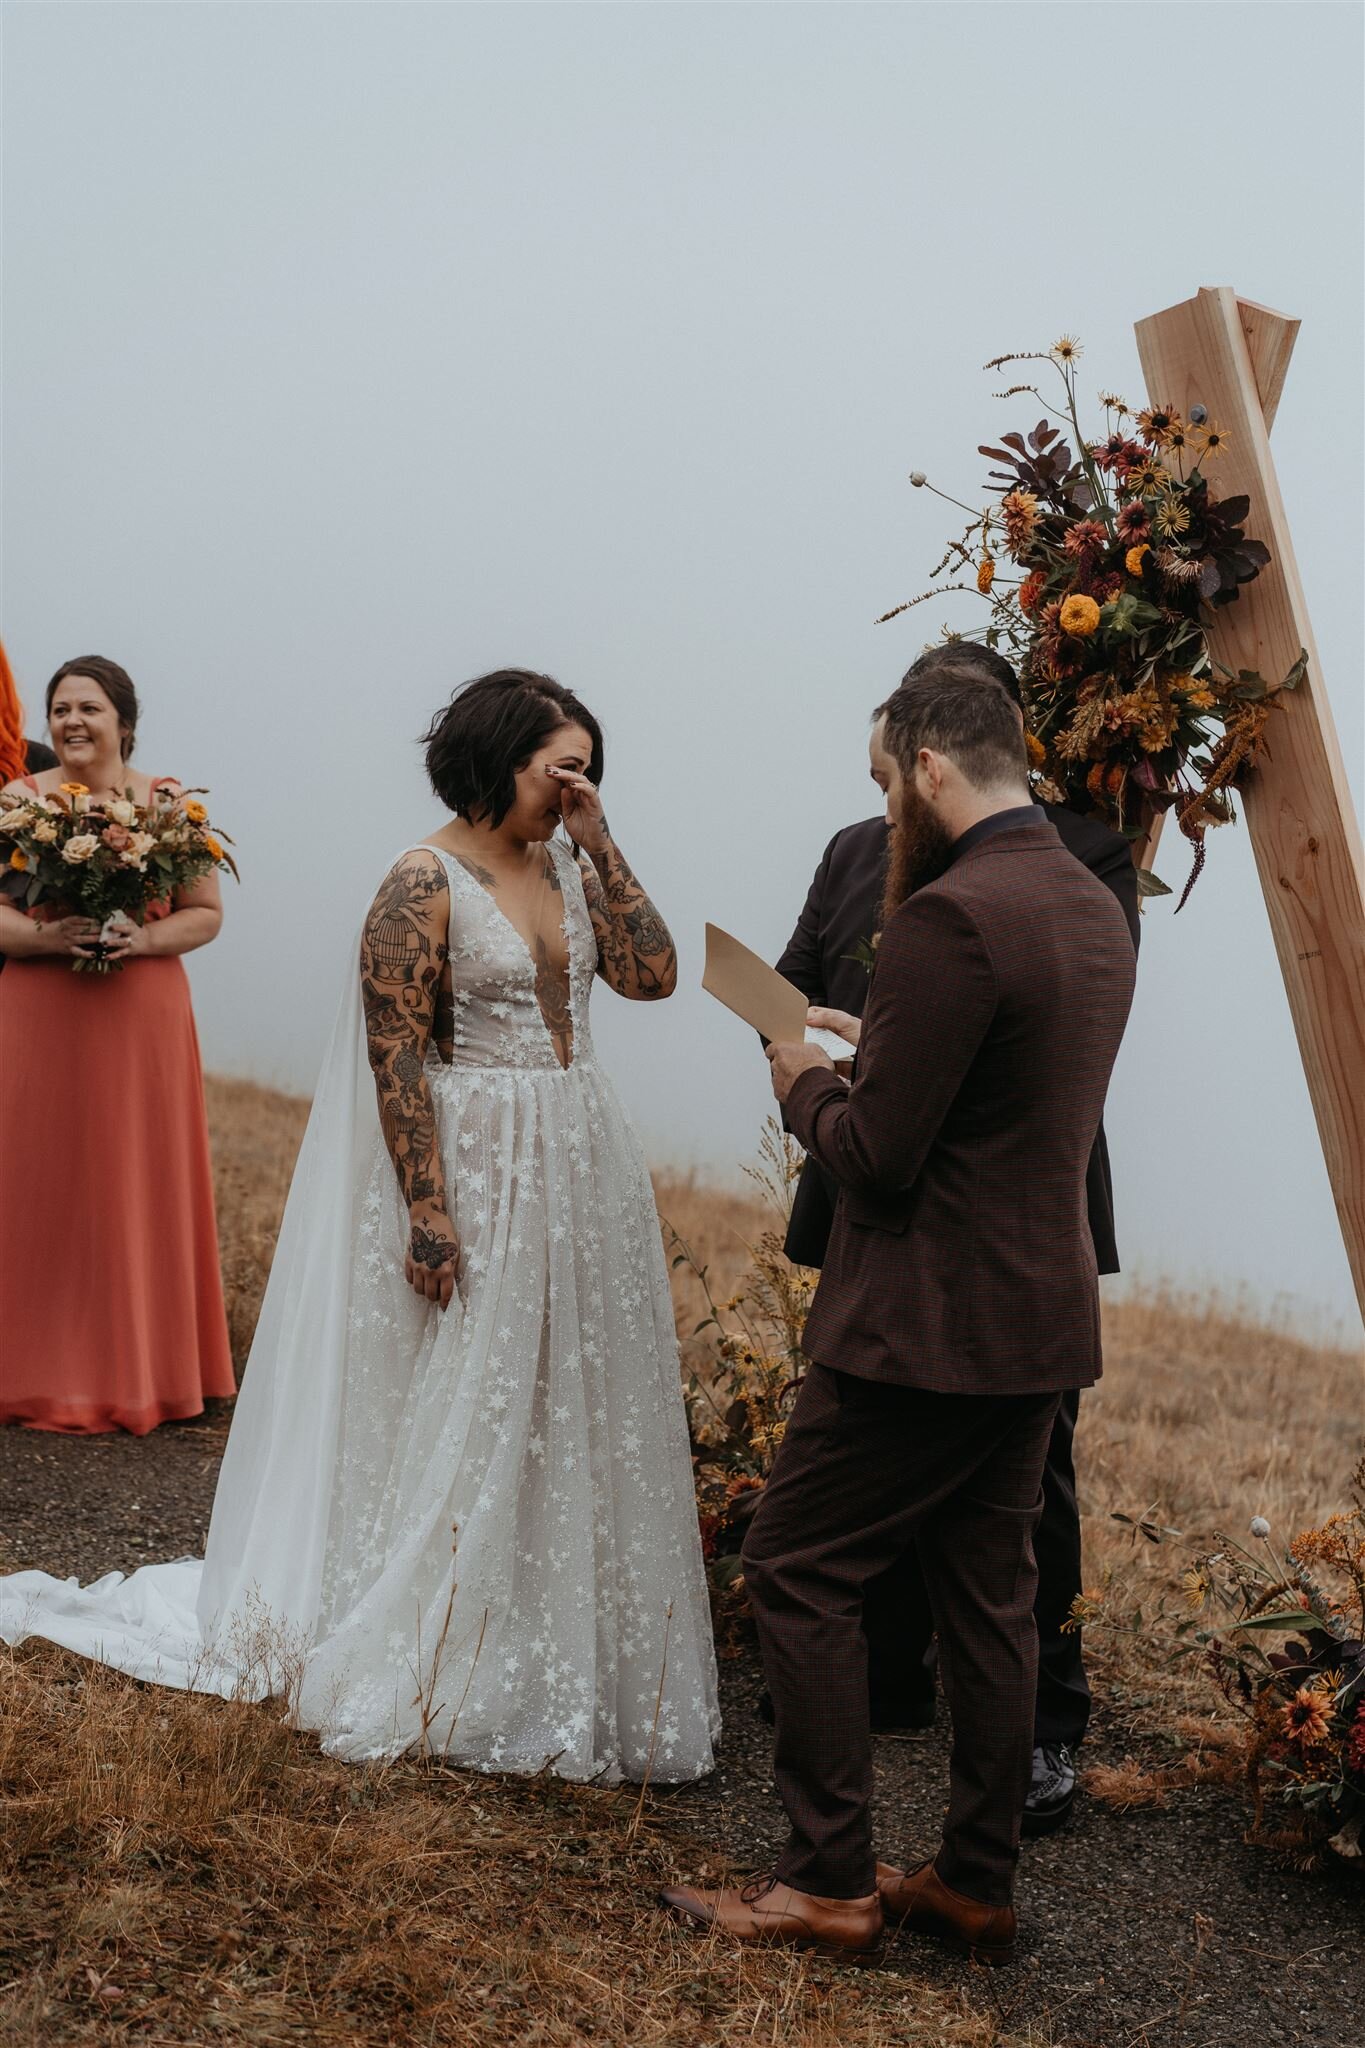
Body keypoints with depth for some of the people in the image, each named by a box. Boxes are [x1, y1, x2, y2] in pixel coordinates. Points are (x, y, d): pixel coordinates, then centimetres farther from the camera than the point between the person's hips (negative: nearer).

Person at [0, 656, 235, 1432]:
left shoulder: (170, 802, 5)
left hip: (143, 1020, 0)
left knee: (142, 1188, 4)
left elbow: (207, 913, 4)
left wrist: (144, 938, -14)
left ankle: (144, 1369, 17)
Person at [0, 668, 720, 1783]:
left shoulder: (568, 866, 8)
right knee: (466, 1413, 4)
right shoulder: (425, 882, -12)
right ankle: (449, 1662, 23)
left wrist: (602, 845, -6)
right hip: (476, 1174, -7)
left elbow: (652, 973, -2)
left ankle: (559, 1644, 30)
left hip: (583, 1166, 7)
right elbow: (396, 1058, -15)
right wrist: (426, 1211, -18)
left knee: (573, 1409, 13)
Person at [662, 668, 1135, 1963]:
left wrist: (805, 1085, -2)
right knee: (988, 1597, 16)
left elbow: (877, 1156, -21)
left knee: (797, 1572, 4)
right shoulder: (1095, 909, 9)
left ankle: (830, 1884, 14)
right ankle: (976, 1884, 28)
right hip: (1042, 1319, 9)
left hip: (929, 1328, -9)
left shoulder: (952, 916, -21)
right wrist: (863, 1062, 13)